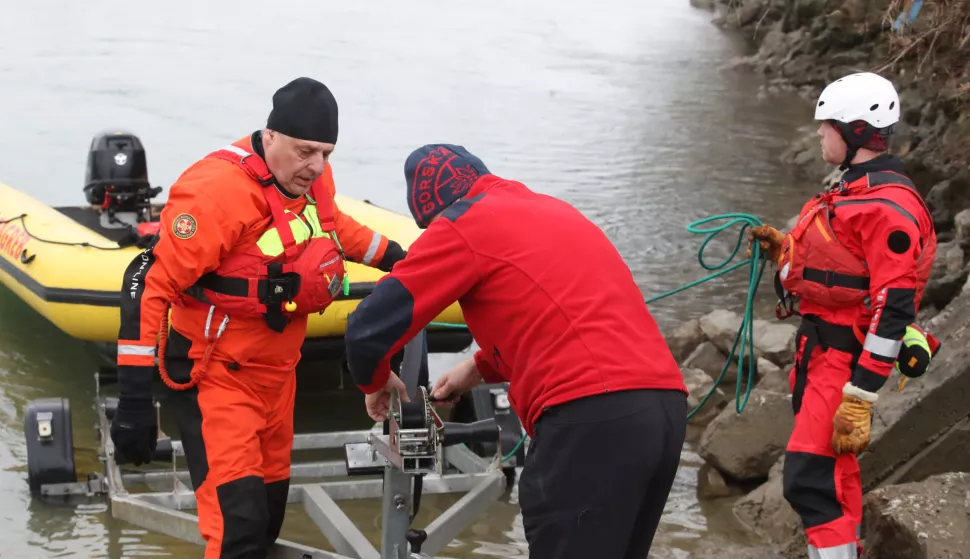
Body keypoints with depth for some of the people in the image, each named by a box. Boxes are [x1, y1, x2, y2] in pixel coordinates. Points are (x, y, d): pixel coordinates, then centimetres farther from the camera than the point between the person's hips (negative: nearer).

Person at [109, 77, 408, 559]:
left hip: (276, 369, 8)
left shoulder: (312, 176, -2)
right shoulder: (217, 190, -26)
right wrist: (134, 397, -27)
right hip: (214, 376, -8)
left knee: (270, 506, 16)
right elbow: (148, 283, -25)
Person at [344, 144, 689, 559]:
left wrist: (374, 381, 23)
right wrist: (481, 368, 39)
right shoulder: (552, 210, 27)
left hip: (590, 418, -8)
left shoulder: (462, 223, 4)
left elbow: (369, 329, 3)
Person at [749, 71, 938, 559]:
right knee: (834, 473, 20)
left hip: (847, 357, -10)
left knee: (810, 479, -18)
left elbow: (893, 308, -23)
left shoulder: (890, 208, -19)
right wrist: (784, 249, 6)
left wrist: (858, 398, -25)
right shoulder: (855, 190, 14)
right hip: (818, 345, 10)